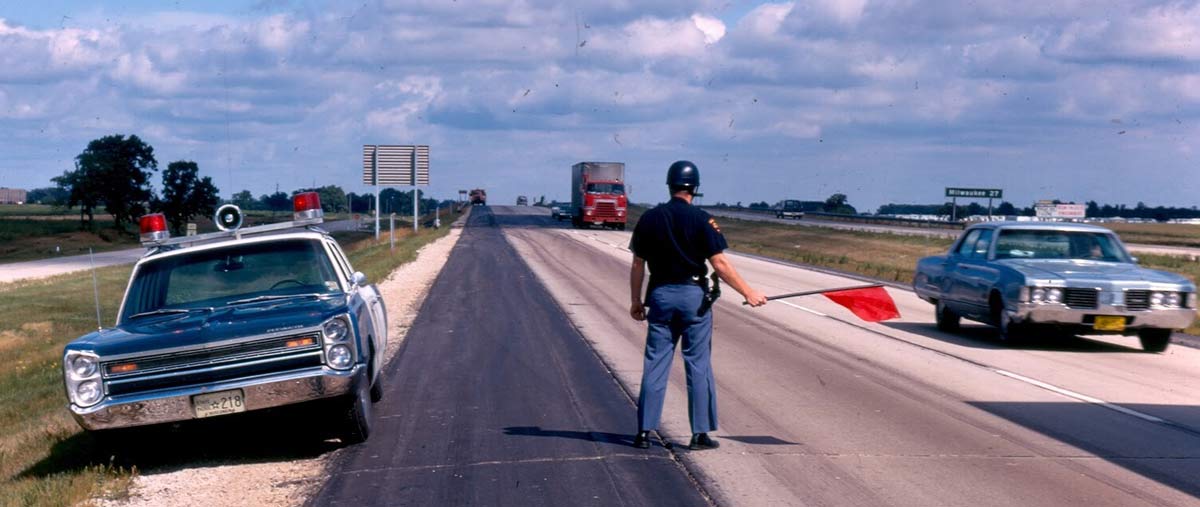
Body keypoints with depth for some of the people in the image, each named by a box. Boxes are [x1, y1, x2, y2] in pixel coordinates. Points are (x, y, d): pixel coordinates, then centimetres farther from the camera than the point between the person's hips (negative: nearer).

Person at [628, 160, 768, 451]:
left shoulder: (649, 219, 2)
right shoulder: (702, 220, -8)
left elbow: (638, 265, 5)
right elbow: (720, 264, -10)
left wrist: (636, 301, 16)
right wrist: (748, 293, -3)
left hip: (660, 296, 3)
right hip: (694, 296, -3)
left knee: (655, 365, 6)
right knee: (698, 366, 4)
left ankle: (644, 432, 6)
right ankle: (700, 434, 7)